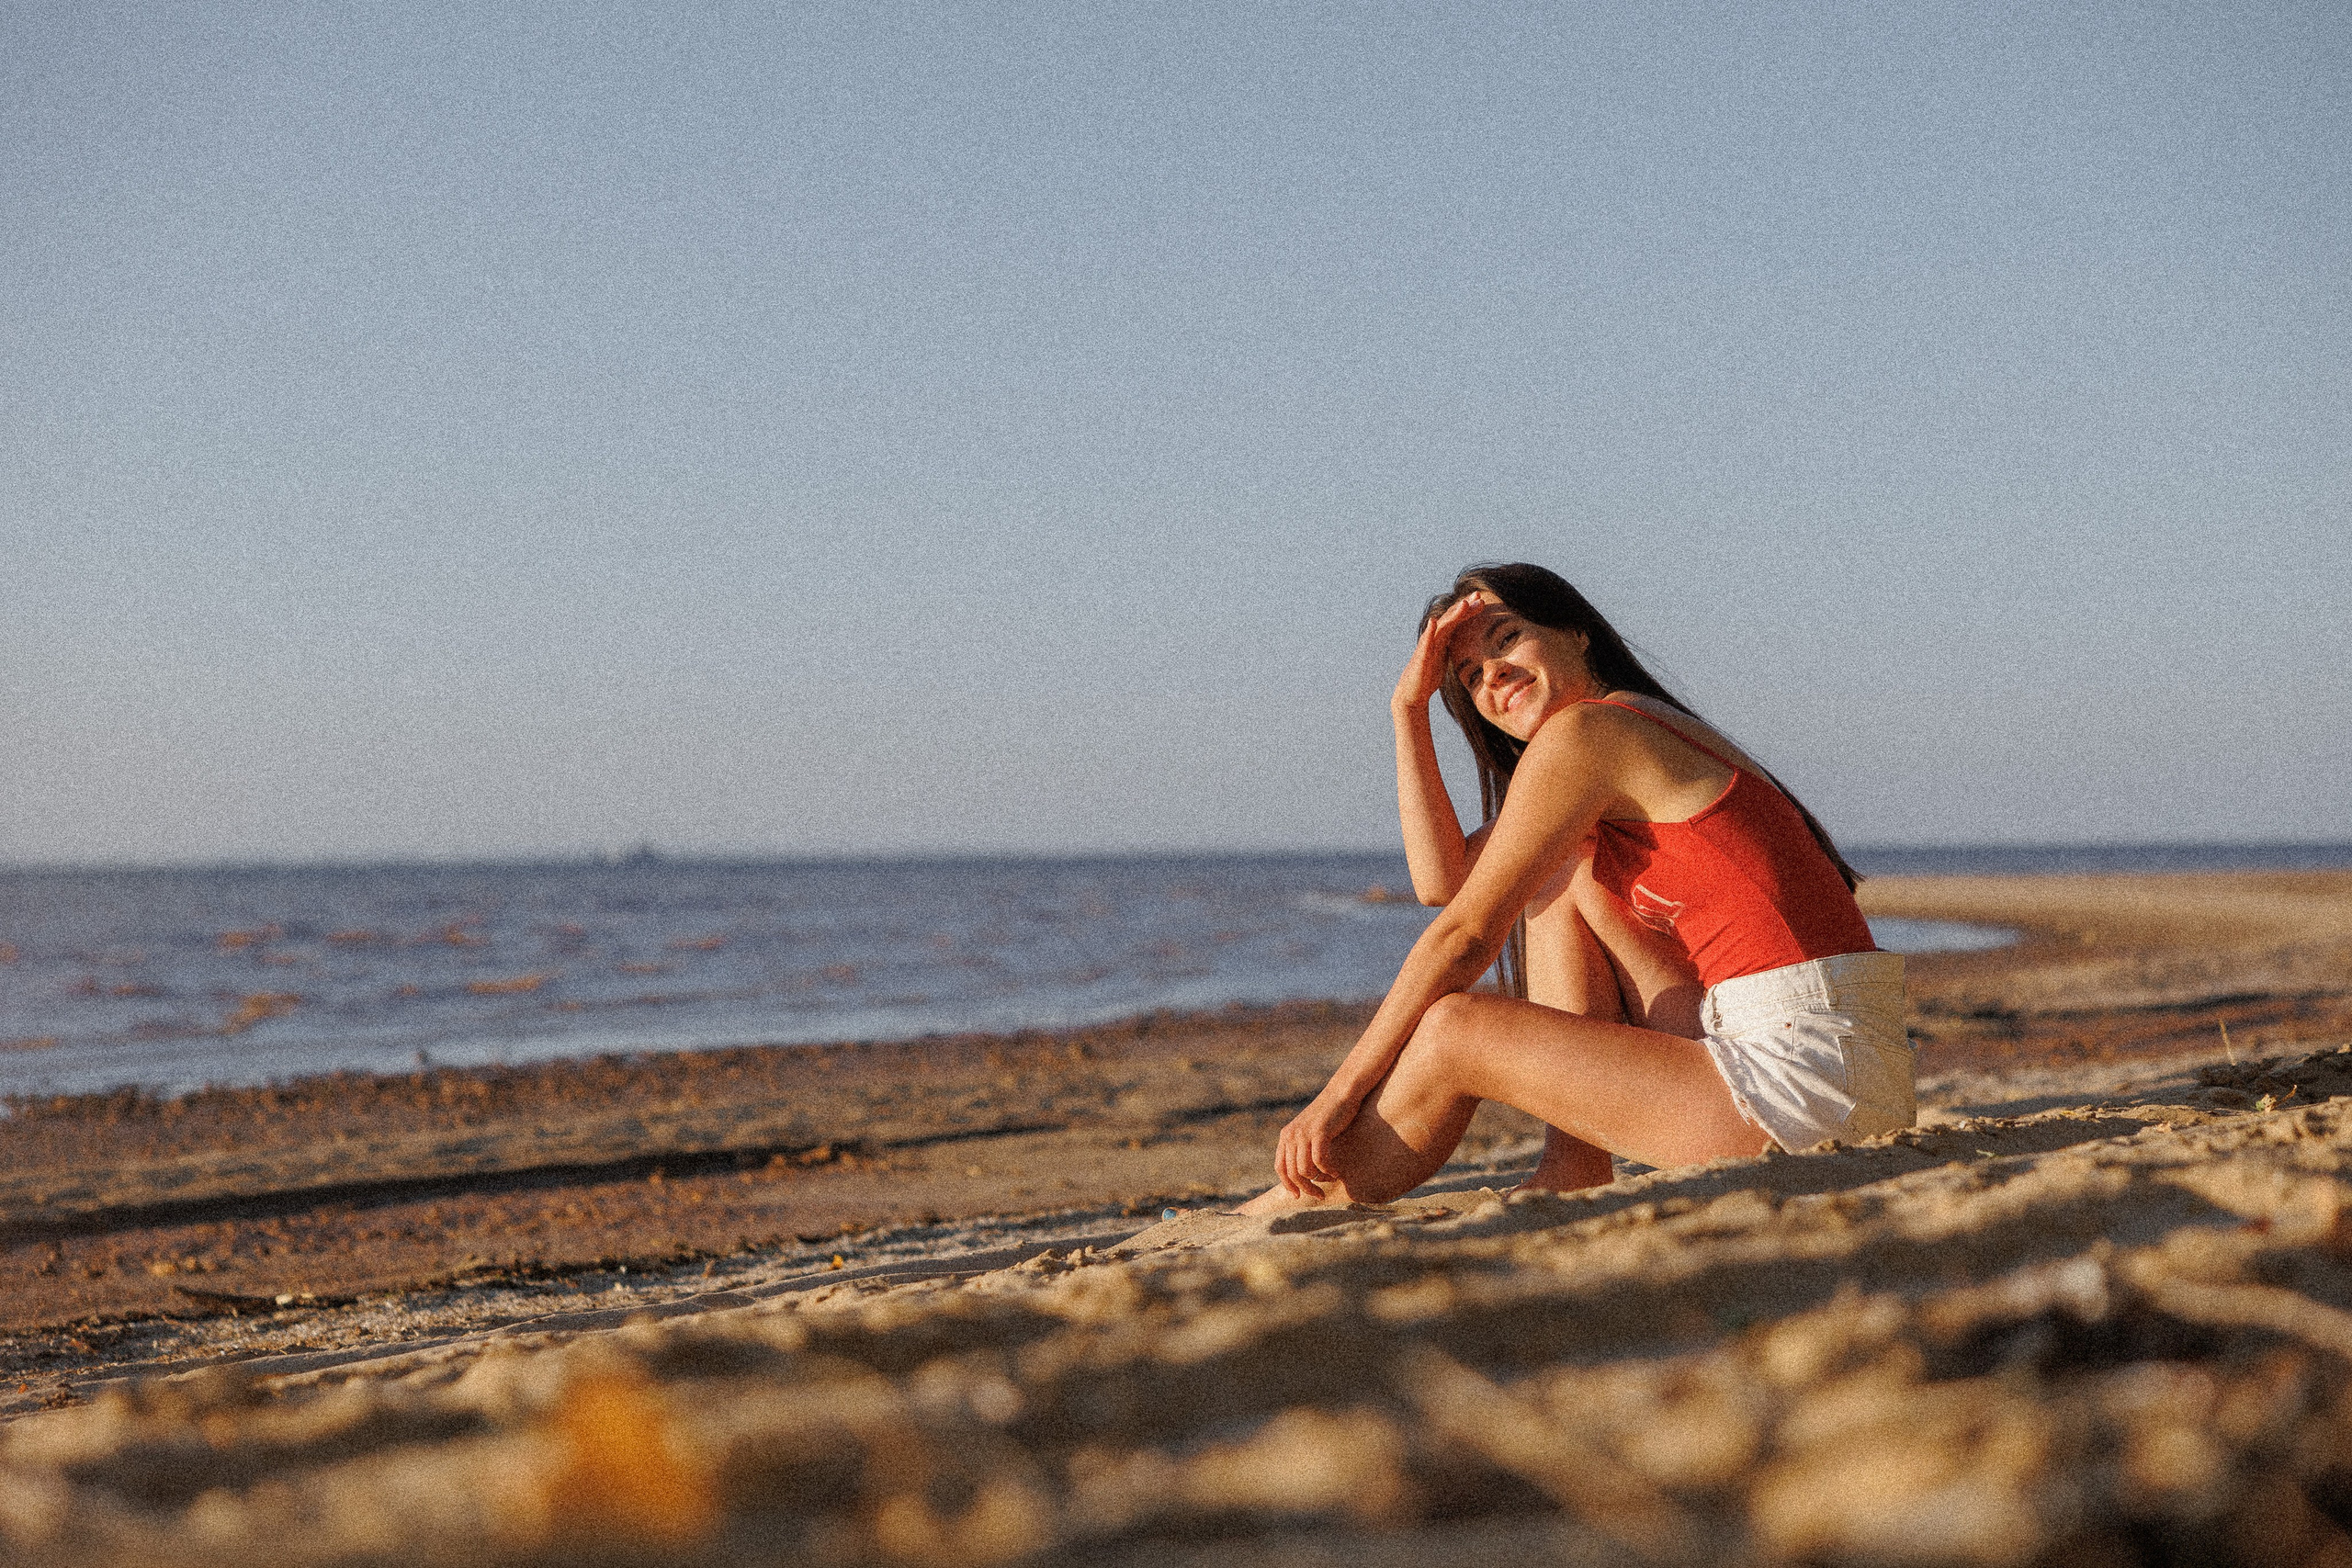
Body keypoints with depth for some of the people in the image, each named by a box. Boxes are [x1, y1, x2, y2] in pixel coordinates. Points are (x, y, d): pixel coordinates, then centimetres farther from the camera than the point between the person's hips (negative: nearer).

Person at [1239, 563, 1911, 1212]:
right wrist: (1410, 708, 15)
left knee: (1453, 1028, -2)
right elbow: (1442, 879, 19)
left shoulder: (1582, 730, -6)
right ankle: (1572, 1169, 8)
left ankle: (1300, 1205, 17)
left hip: (1803, 1075, -9)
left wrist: (1340, 1091, -1)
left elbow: (1464, 934, -6)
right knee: (1558, 881, 14)